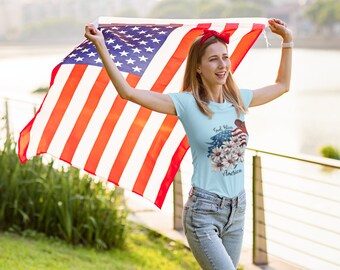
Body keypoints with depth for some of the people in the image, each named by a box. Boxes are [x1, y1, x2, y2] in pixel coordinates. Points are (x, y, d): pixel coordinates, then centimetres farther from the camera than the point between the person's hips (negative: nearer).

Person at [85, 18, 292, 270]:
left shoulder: (239, 99, 6)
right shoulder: (187, 104, -9)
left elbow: (282, 85, 22)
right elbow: (128, 92, -16)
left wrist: (287, 40, 20)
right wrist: (101, 46, -21)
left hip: (237, 210, 6)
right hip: (203, 213, -6)